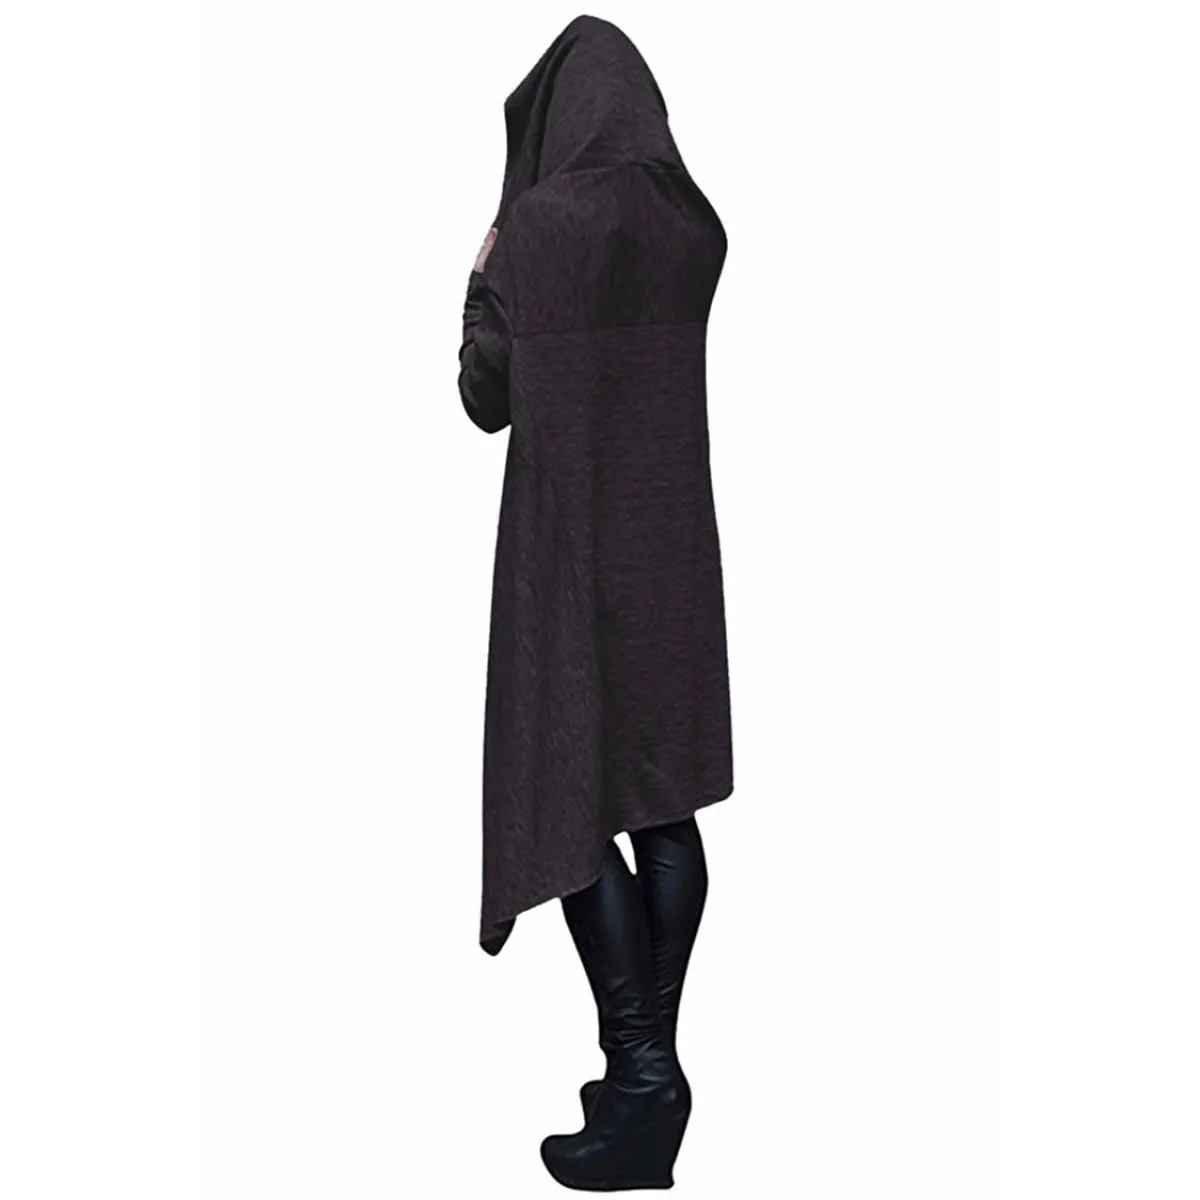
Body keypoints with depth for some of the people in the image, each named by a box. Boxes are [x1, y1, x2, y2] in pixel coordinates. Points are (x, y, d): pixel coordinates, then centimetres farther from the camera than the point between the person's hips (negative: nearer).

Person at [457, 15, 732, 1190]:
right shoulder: (696, 225, 5)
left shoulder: (537, 223, -12)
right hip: (674, 539, 6)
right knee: (661, 806, 9)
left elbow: (488, 397, -6)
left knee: (569, 804, 1)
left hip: (568, 546, -6)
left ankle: (643, 1069, -5)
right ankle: (649, 1069, 17)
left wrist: (484, 275, 10)